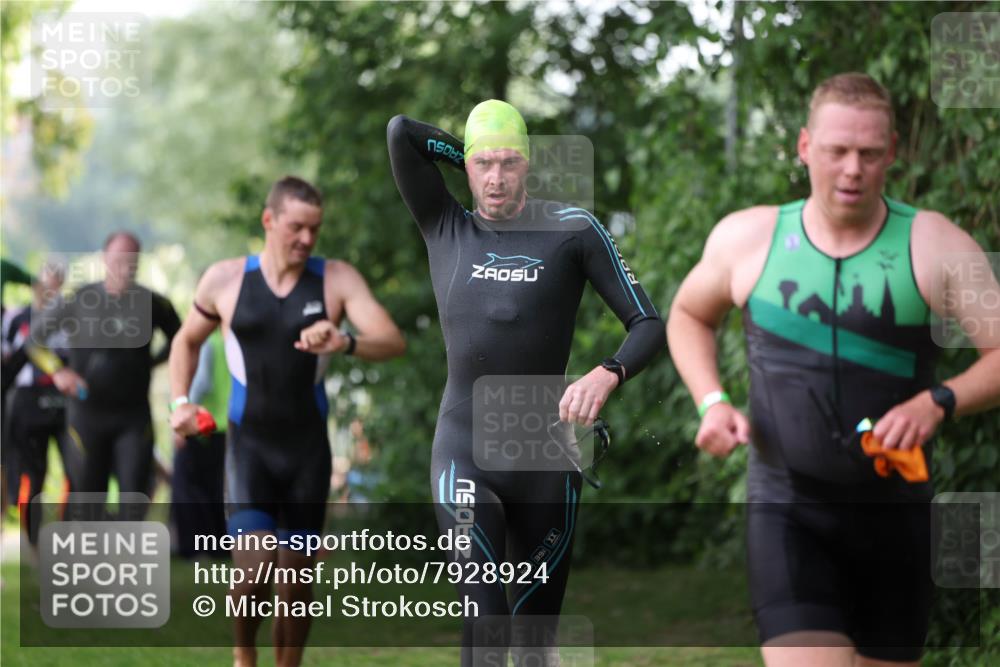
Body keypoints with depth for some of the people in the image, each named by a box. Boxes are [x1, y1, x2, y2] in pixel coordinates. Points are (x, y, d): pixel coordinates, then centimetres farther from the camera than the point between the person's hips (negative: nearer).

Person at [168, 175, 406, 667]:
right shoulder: (224, 280, -1)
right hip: (249, 447, -1)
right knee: (253, 572, -15)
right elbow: (187, 341, 17)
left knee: (298, 580, 7)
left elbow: (393, 343, -16)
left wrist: (345, 344, -35)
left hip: (308, 449, 1)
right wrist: (180, 400, 2)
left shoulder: (337, 279, -4)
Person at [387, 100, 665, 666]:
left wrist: (607, 375, -24)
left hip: (548, 456, 0)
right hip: (465, 453, 0)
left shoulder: (572, 229, -1)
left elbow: (649, 325, -5)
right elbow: (401, 131, -5)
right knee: (485, 620, -15)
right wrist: (476, 157, 3)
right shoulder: (444, 227, 5)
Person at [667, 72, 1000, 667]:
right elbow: (688, 315, 20)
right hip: (786, 511, -1)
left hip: (896, 513, 1)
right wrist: (712, 403, 2)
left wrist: (938, 402, -27)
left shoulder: (934, 246, -4)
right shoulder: (747, 238, 1)